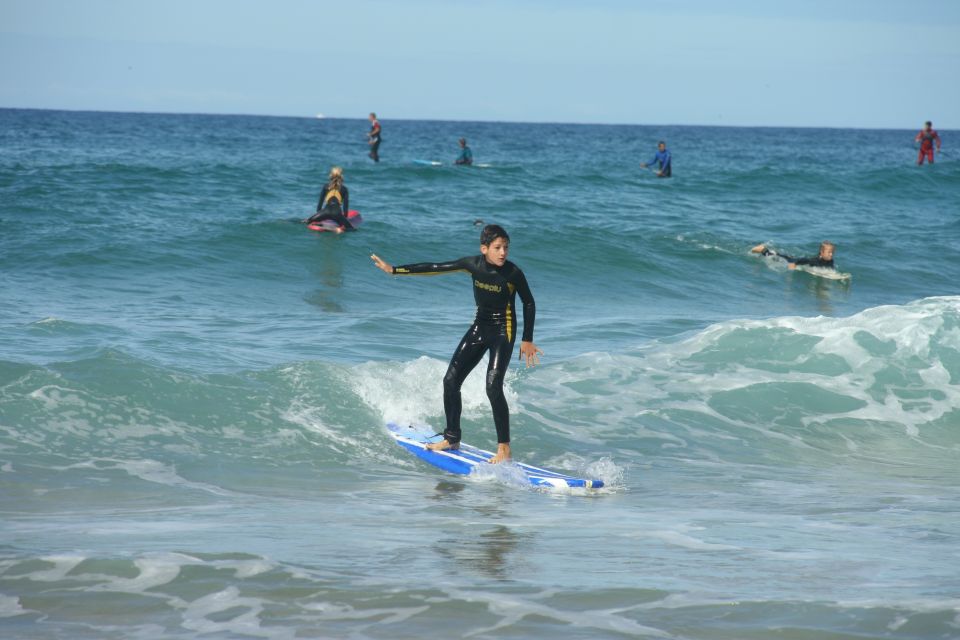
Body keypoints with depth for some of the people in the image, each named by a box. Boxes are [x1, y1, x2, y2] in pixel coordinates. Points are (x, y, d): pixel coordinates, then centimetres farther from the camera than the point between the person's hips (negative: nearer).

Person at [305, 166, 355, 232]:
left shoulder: (326, 186, 14)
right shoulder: (344, 189, 12)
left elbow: (320, 200, 16)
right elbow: (346, 204, 10)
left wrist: (318, 212, 26)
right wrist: (345, 216, 20)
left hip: (326, 211, 1)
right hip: (337, 213, -1)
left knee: (308, 221, 16)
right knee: (352, 229, 3)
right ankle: (342, 230, -28)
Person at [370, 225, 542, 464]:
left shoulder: (513, 273, -17)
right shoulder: (474, 264, -6)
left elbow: (529, 303, -3)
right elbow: (435, 268, 0)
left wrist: (527, 340, -3)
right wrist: (395, 270, 0)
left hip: (503, 331, -6)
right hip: (479, 327, 6)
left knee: (493, 387, -18)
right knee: (451, 381, 3)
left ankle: (504, 449, -12)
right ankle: (452, 438, 18)